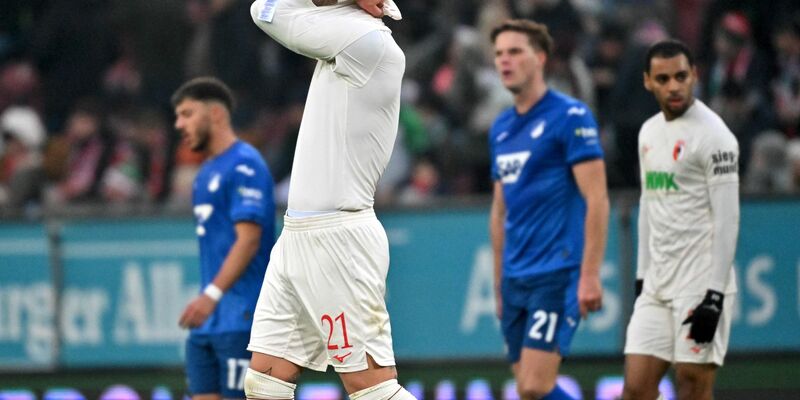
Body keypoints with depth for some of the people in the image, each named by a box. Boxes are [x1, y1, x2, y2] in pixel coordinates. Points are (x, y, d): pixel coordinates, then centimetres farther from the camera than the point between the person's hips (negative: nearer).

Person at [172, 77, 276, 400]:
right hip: (208, 323, 9)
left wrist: (212, 294, -27)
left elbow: (248, 239, -20)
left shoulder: (244, 165, -11)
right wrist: (207, 300, 18)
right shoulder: (206, 173, 19)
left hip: (241, 321, -9)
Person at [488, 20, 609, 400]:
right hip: (516, 279, 8)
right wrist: (499, 283, 19)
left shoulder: (570, 117, -8)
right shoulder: (501, 128, 15)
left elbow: (597, 200, -12)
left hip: (557, 273, -8)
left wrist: (590, 275, -18)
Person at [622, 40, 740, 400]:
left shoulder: (712, 134, -11)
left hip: (700, 285, -8)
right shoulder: (649, 132, 14)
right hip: (657, 286, 8)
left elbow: (727, 218, -14)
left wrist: (715, 296, -19)